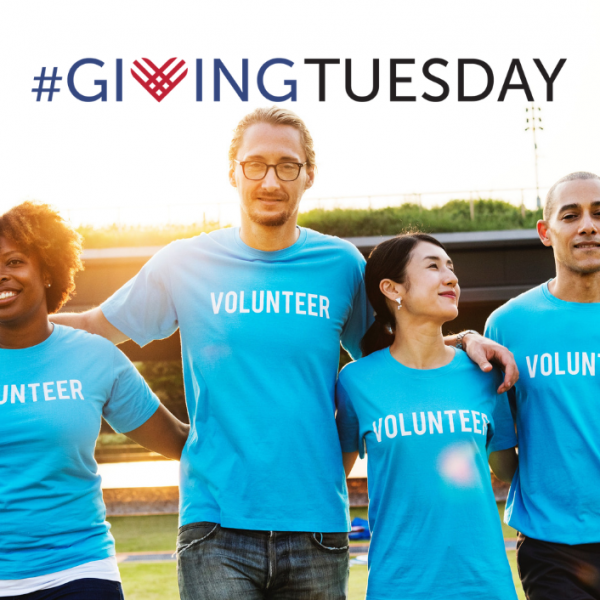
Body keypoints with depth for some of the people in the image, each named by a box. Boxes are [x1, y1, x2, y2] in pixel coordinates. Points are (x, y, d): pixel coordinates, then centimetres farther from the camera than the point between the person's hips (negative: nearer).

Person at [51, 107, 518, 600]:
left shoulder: (342, 264, 6)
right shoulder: (185, 263, 3)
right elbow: (97, 327, 13)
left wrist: (464, 341, 4)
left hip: (317, 523, 2)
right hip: (217, 524, -1)